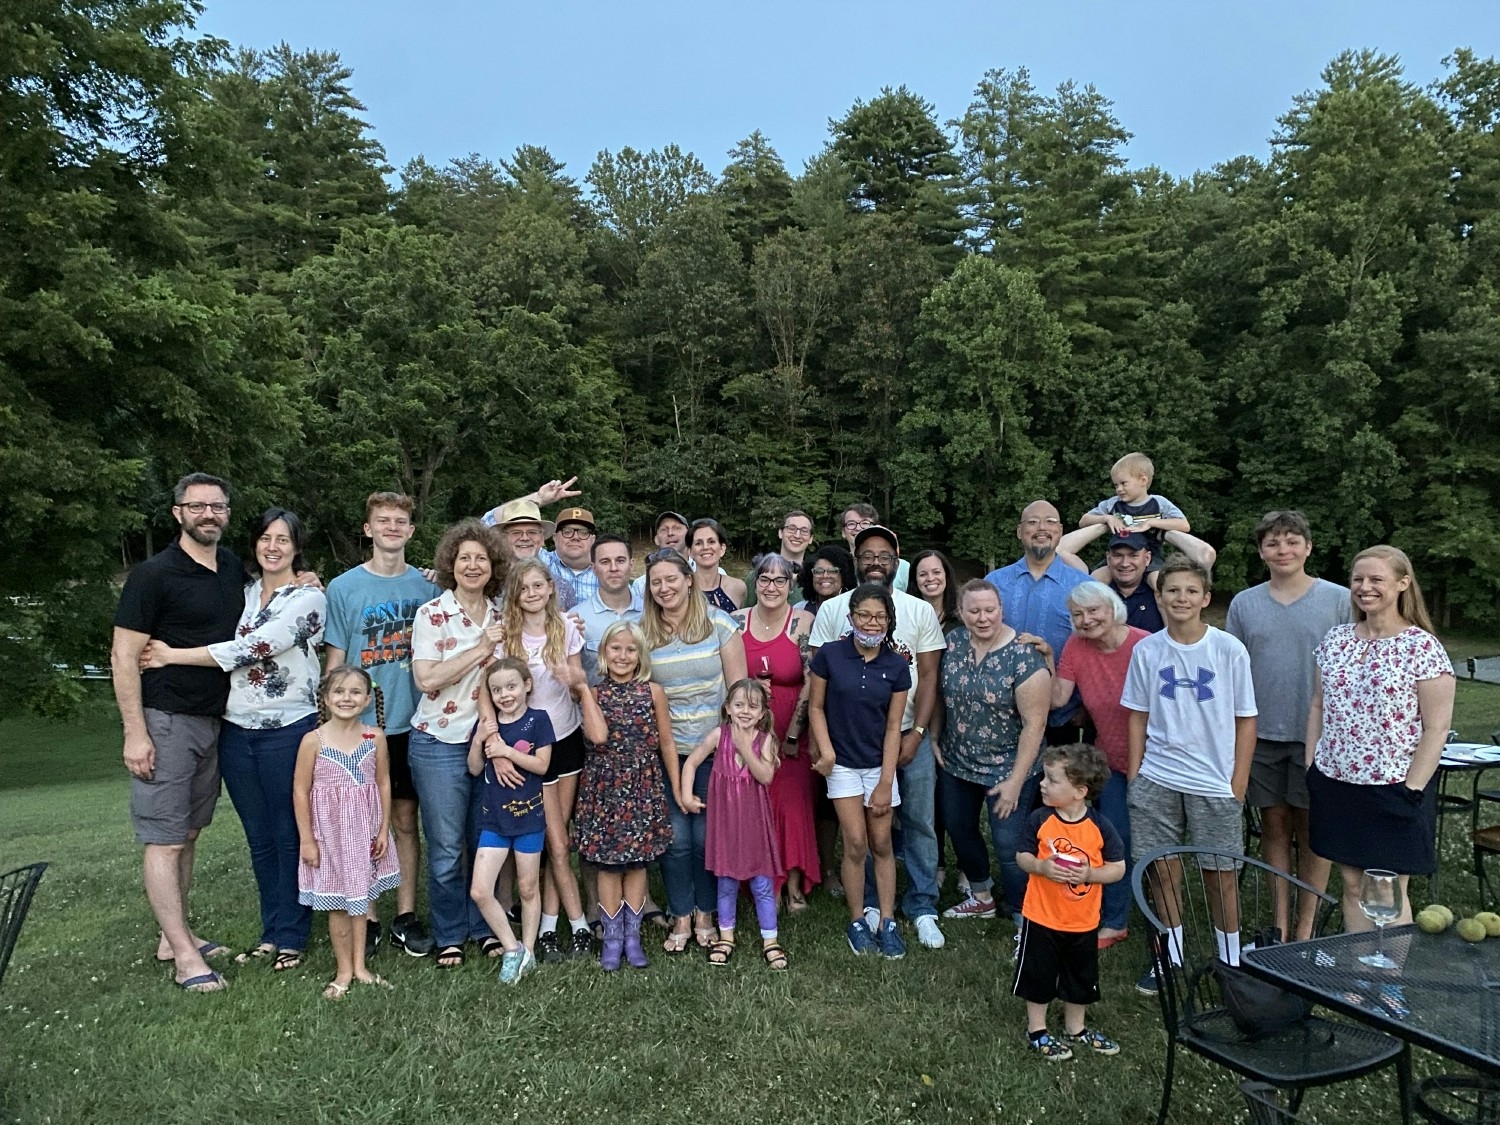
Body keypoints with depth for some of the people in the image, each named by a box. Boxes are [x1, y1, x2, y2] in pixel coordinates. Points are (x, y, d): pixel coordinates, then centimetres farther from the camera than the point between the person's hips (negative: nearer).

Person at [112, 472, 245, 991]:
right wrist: (135, 733, -16)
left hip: (213, 721, 7)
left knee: (188, 833, 14)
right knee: (164, 839, -1)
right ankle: (185, 957, 3)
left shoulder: (234, 569, 7)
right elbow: (123, 655, -12)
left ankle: (175, 935, 25)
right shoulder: (154, 574, -11)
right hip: (165, 720, -7)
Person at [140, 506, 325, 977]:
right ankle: (271, 932, 28)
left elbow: (249, 649, -16)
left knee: (290, 837, 5)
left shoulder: (309, 598, -8)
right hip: (236, 732, 6)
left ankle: (292, 937, 19)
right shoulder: (243, 594, 11)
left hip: (289, 731, -5)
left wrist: (171, 656, -12)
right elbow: (226, 649, 13)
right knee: (259, 839, 14)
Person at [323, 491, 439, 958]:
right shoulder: (344, 588, -3)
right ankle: (365, 917, 20)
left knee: (405, 819, 9)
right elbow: (334, 661, 0)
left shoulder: (427, 586, 3)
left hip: (412, 724, 2)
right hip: (360, 725, -2)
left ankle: (406, 916, 20)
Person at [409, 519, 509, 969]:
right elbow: (426, 679, -16)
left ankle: (483, 927, 28)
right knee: (446, 849, 4)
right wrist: (480, 649, -18)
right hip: (440, 743, -4)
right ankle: (449, 937, 22)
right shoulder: (432, 614, -7)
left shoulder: (500, 617, 6)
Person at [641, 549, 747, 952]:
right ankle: (681, 919, 23)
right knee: (676, 837, 5)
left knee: (707, 835, 7)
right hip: (665, 749, 1)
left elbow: (737, 686, -3)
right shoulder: (642, 632, 0)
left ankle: (704, 915, 27)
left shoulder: (718, 622, -5)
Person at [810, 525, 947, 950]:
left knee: (919, 822, 6)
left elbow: (928, 677, 1)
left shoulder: (920, 611, 1)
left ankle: (922, 906, 21)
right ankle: (869, 901, 25)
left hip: (909, 735, 1)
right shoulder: (831, 610, 0)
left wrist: (916, 734, -7)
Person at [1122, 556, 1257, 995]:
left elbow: (1245, 720, 0)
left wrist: (1238, 782, -3)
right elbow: (1138, 716, 7)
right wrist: (1134, 775, 5)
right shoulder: (1147, 650, 0)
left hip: (1214, 781, -2)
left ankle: (1231, 962, 27)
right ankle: (1171, 957, 26)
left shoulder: (1229, 650, -6)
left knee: (1220, 873, 7)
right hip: (1156, 778, 2)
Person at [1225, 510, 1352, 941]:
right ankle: (1279, 925, 22)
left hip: (1318, 736, -2)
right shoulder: (1244, 603, 5)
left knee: (1312, 829, 7)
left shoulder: (1340, 600, -1)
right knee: (1274, 825, 10)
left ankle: (1305, 927, 20)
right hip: (1262, 735, 2)